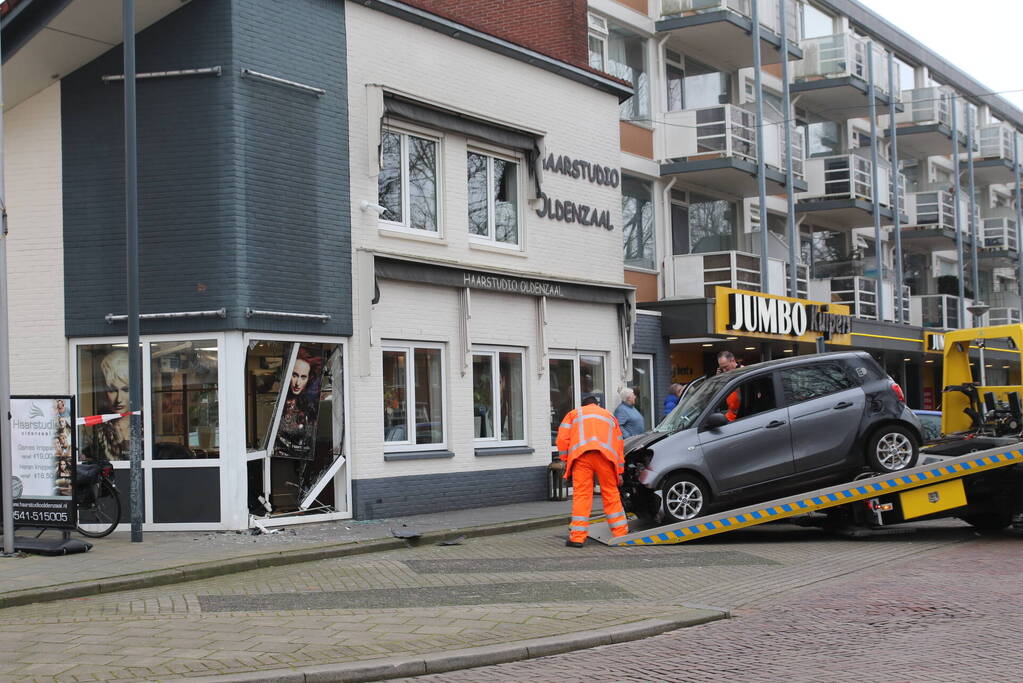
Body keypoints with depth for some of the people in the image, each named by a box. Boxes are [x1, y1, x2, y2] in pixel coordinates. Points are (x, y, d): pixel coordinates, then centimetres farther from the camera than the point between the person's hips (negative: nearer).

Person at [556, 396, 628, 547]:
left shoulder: (574, 413, 27)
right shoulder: (609, 416, 33)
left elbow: (563, 437, 13)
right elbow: (619, 445, 29)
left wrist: (565, 460, 18)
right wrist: (619, 472, 30)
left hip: (581, 454, -2)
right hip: (606, 455, 2)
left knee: (581, 495, -4)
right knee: (611, 494, 10)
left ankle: (577, 537, -7)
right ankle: (621, 533, 12)